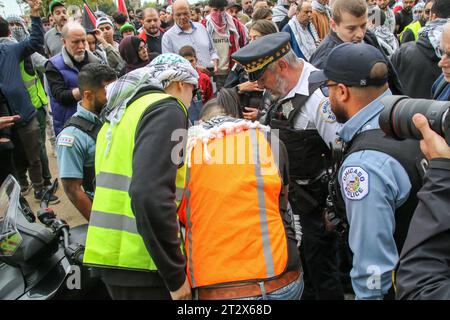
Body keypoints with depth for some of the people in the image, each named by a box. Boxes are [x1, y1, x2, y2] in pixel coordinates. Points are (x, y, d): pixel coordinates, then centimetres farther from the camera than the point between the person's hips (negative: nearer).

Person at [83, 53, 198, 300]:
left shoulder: (121, 114, 18)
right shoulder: (167, 109, -10)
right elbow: (151, 196, -24)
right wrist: (176, 275, -17)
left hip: (110, 254, 9)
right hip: (142, 264, -8)